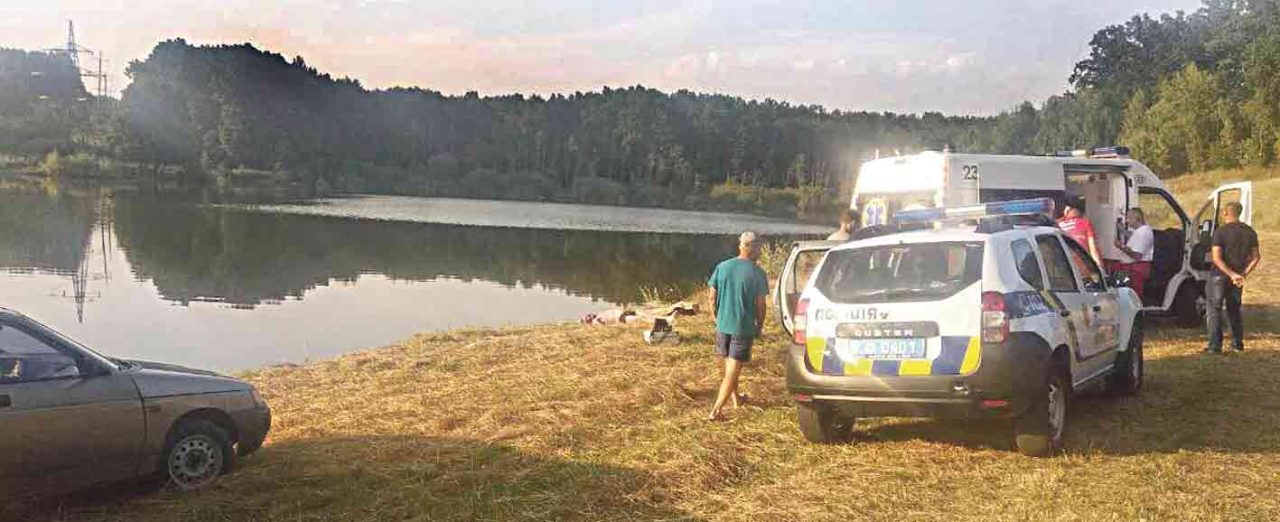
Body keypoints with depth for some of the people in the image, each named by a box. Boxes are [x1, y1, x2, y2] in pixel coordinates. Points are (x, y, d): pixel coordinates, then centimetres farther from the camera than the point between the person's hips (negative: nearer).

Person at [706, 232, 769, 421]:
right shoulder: (757, 273, -10)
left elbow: (713, 298, 3)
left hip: (723, 325, 4)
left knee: (728, 366, 24)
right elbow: (760, 305, -8)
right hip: (743, 328, -4)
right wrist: (759, 327, 7)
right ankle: (716, 411, -6)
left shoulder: (722, 267, 0)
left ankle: (736, 398, 41)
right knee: (733, 371, 0)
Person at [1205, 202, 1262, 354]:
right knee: (1234, 310, 19)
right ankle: (1238, 344, 22)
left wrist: (1232, 275, -18)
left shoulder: (1221, 232, -14)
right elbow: (1256, 257, 5)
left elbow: (1217, 259, -21)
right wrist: (1244, 274, 2)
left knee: (1214, 311, 1)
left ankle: (1215, 346, -3)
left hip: (1219, 276, -5)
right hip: (1239, 276, 5)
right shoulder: (1249, 232, 3)